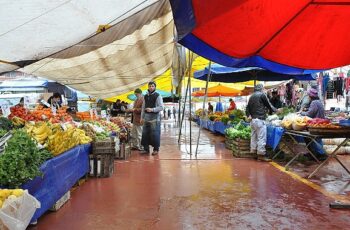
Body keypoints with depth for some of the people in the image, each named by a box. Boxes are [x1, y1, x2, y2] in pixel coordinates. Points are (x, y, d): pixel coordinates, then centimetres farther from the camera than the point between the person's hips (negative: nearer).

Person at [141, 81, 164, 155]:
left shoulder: (157, 96, -4)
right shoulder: (145, 96, 14)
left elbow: (161, 107, -9)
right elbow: (143, 107, 18)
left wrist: (152, 109, -20)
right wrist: (142, 117, 13)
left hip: (155, 117, -5)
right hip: (146, 117, 6)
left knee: (155, 134, -4)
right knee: (145, 134, 5)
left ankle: (156, 149, 9)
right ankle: (146, 149, 16)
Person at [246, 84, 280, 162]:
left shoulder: (251, 97, 17)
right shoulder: (262, 95, -5)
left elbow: (248, 108, 15)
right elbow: (268, 105, 1)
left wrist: (249, 115, 6)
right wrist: (276, 110, 14)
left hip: (253, 120, 8)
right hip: (260, 119, -8)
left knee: (254, 137, 12)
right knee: (261, 138, -6)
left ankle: (253, 152, 16)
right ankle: (261, 154, -6)